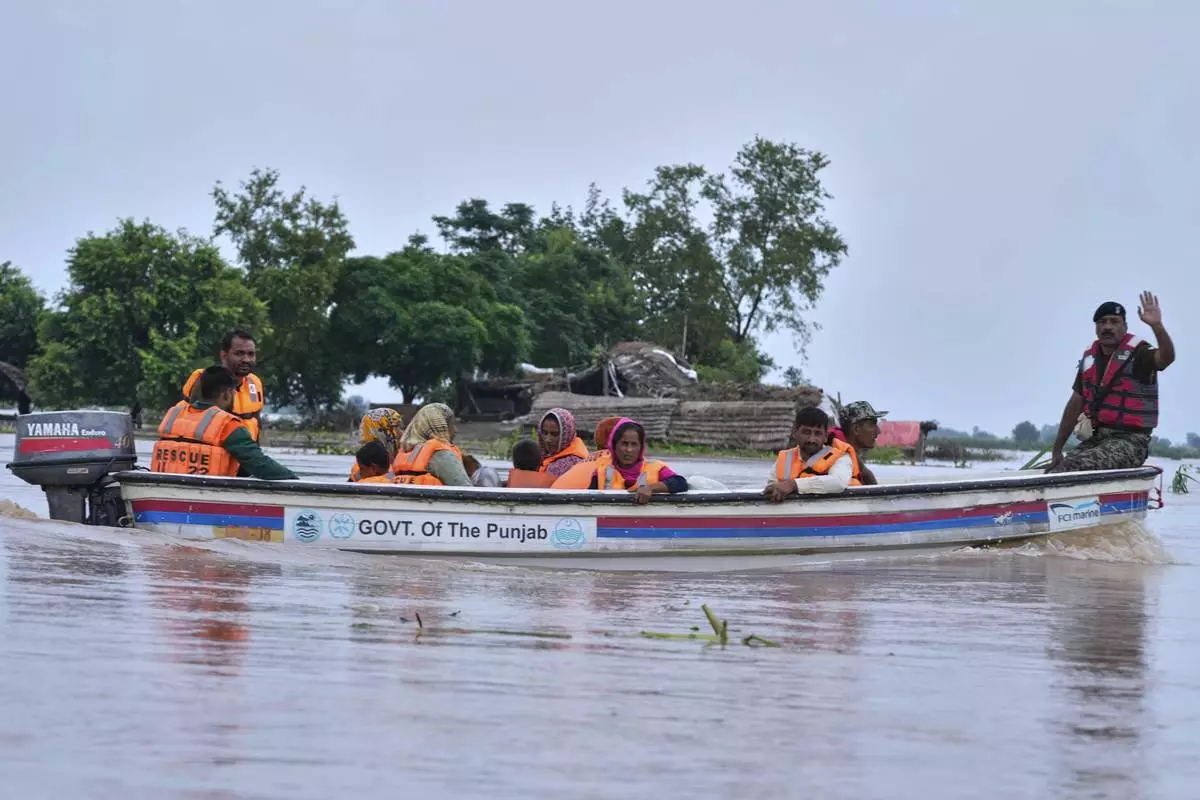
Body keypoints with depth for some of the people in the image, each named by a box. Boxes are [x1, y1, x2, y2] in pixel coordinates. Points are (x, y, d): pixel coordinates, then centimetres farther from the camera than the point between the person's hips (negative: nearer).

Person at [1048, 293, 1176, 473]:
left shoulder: (1137, 354, -6)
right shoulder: (1089, 359, 12)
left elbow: (1166, 357, -28)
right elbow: (1075, 406, 15)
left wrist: (1156, 325, -45)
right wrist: (1057, 449, 13)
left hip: (1128, 441, -7)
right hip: (1094, 439, 7)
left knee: (1075, 466, -29)